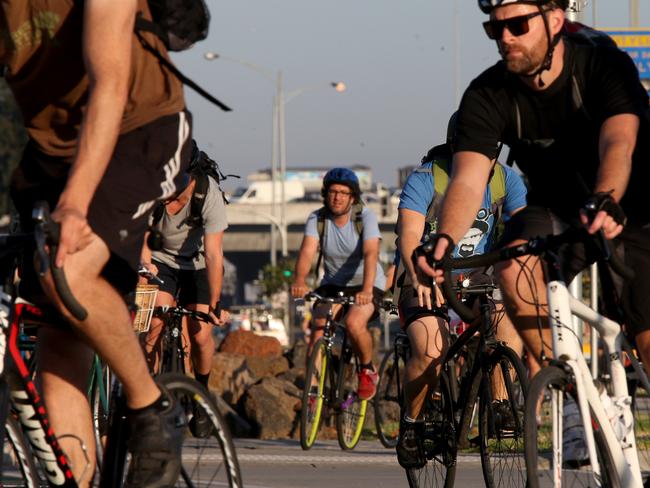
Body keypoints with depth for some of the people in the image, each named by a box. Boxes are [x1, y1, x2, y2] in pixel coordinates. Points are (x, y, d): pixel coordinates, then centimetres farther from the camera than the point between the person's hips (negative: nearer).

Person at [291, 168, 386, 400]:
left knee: (354, 323, -29)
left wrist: (366, 290, -49)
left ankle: (368, 370, -2)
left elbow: (370, 253, -32)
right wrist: (300, 281, -47)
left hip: (367, 285, -3)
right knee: (318, 328, -20)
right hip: (333, 284, 3)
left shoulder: (365, 216, -18)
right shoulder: (317, 219, -10)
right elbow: (307, 250, -25)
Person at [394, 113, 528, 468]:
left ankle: (500, 401, -16)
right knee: (430, 352, -30)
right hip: (428, 282, -3)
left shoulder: (504, 179, 0)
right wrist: (420, 278, -43)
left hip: (479, 279, 3)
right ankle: (410, 423, -4)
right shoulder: (424, 179, -11)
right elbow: (410, 235, -24)